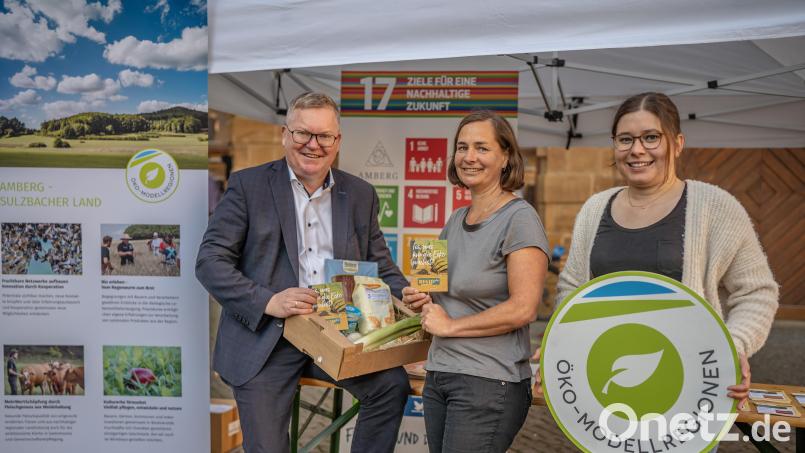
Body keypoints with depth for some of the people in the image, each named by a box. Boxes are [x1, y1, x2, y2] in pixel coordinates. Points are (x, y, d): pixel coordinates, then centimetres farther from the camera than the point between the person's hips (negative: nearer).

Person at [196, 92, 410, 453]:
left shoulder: (361, 195, 9)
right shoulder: (248, 185, -2)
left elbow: (380, 266, 13)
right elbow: (210, 261, -7)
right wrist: (268, 301, -22)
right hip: (264, 341, -2)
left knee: (392, 382, -20)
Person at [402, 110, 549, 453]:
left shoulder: (519, 219, -11)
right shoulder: (455, 220, 11)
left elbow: (523, 308, -19)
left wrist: (450, 325, -13)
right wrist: (421, 300, 3)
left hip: (489, 382, -7)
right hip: (438, 374, 7)